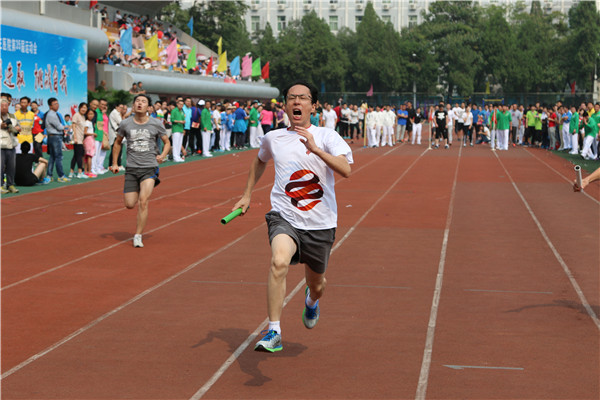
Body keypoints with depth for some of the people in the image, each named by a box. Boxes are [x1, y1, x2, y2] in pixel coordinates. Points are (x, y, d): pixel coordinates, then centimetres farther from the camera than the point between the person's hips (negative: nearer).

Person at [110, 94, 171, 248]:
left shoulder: (156, 124, -1)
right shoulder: (125, 124, 2)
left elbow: (167, 142, 11)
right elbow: (117, 143, 17)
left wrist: (163, 155, -9)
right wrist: (114, 163, 11)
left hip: (150, 167, -2)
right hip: (131, 168, 2)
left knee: (143, 201, -17)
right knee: (130, 204, 0)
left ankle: (138, 235, -6)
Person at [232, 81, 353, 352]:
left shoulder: (327, 136, -5)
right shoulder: (272, 138, 4)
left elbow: (345, 170, -22)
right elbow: (260, 160, 28)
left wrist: (315, 148, -31)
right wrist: (247, 194, 27)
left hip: (320, 224, 0)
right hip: (284, 217, 0)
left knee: (316, 283, 15)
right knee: (279, 261, -31)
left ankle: (311, 300, 56)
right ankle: (273, 332, -25)